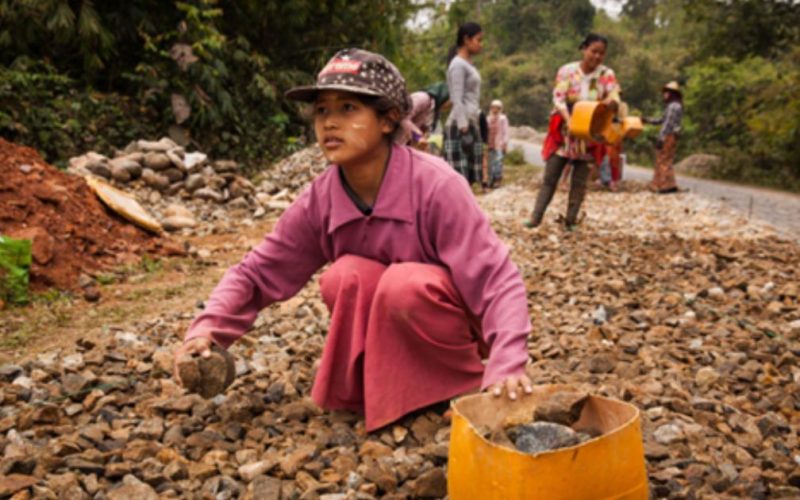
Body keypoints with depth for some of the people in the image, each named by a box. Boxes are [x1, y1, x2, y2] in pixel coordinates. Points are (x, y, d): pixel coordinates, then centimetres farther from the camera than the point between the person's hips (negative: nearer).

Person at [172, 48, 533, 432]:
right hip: (389, 336, 3)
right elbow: (257, 273, -6)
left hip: (453, 324, -3)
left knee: (403, 283, -33)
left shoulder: (436, 185, -27)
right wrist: (208, 329, -23)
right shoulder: (320, 200, -14)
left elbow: (498, 280, -29)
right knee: (346, 276, -26)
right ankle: (368, 388, -5)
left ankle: (461, 386, -9)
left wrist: (507, 365, -43)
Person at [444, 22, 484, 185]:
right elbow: (457, 100, -15)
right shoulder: (458, 65, -8)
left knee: (468, 178, 5)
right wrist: (464, 128, -20)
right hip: (460, 126, -9)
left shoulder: (468, 65, 20)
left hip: (470, 124, 9)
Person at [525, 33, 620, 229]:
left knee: (580, 181, 4)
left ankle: (571, 221, 10)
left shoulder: (607, 75, -2)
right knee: (550, 176, -1)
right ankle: (536, 217, 3)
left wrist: (611, 102, -39)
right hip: (564, 132, -1)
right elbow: (558, 99, -12)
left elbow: (615, 99, -13)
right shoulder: (567, 71, -5)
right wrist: (569, 120, -29)